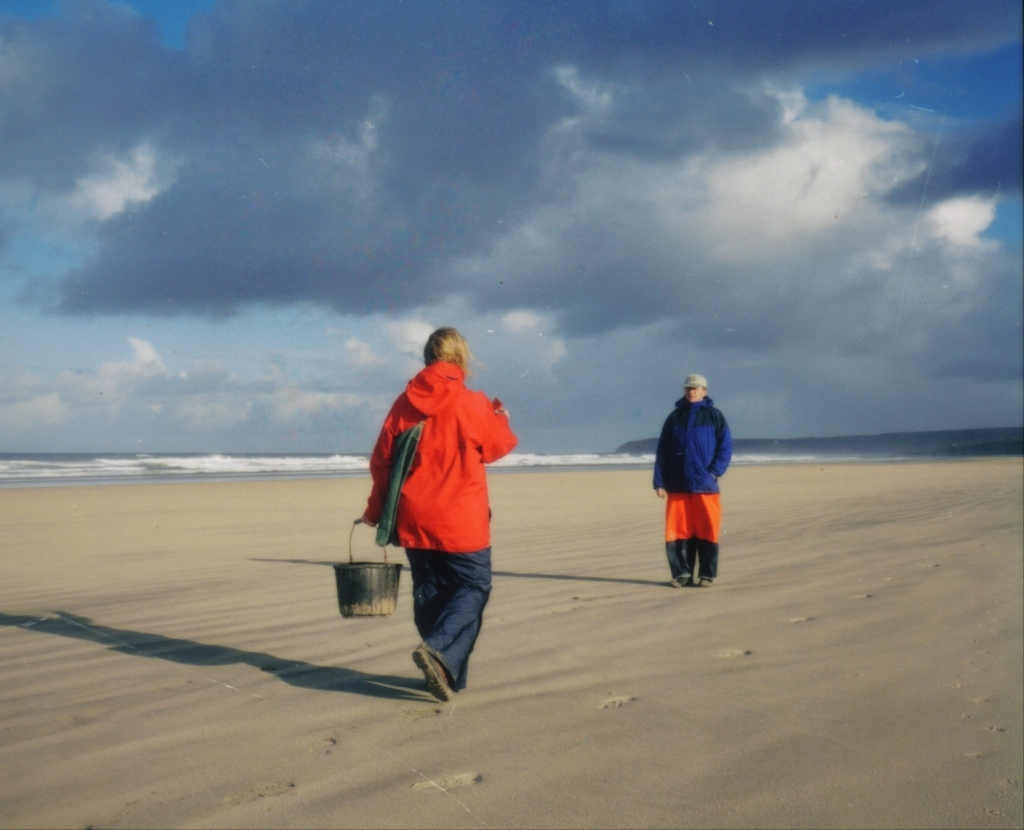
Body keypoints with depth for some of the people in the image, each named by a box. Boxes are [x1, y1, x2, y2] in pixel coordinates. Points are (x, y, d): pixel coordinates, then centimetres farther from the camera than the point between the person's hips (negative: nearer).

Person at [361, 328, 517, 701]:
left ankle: (447, 670, 15)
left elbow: (382, 459, 5)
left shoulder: (405, 403, 1)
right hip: (461, 520, -4)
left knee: (430, 591, 13)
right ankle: (439, 649, -17)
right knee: (473, 586, 5)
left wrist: (375, 509, 17)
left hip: (414, 520, 4)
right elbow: (496, 446, 6)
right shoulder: (473, 404, -9)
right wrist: (501, 418, 28)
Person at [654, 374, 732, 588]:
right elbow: (662, 452, 9)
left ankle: (706, 575, 8)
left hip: (706, 486, -2)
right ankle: (682, 573, 10)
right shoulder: (674, 417, 12)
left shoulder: (715, 416, 6)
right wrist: (659, 482, 2)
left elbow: (726, 448, 2)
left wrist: (714, 472, -11)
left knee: (706, 532, 0)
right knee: (678, 532, 1)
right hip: (677, 487, 2)